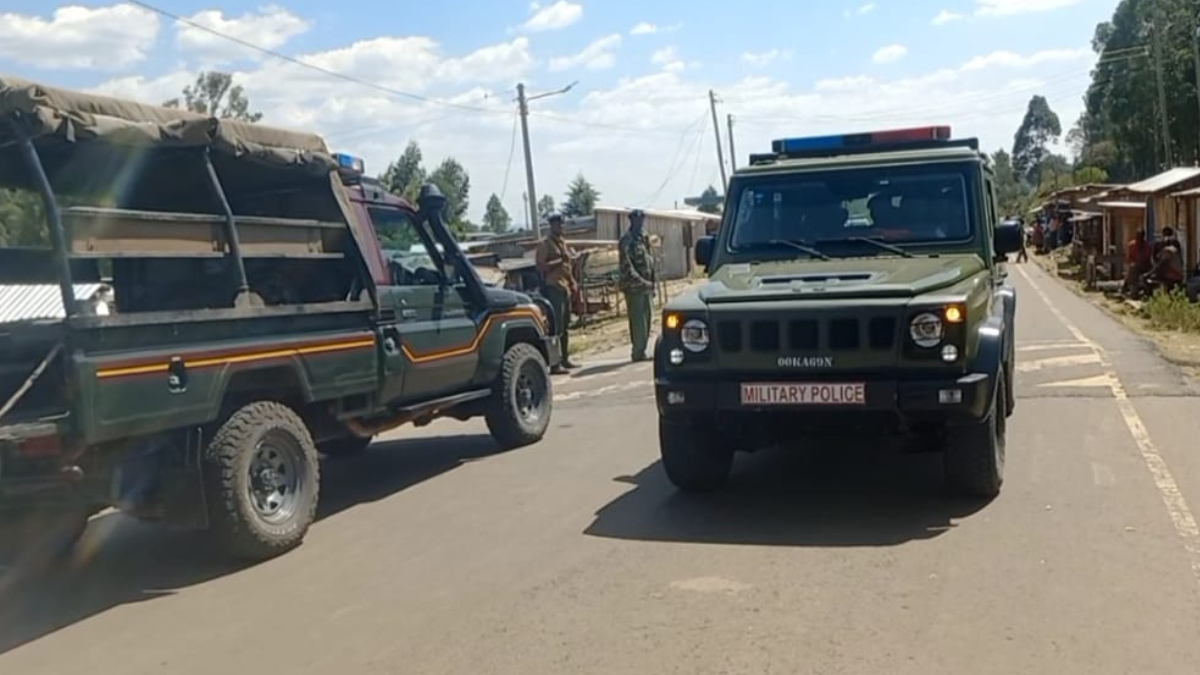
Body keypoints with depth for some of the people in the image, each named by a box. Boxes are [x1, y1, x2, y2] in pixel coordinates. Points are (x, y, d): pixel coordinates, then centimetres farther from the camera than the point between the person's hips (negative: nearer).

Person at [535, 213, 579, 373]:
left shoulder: (564, 242, 19)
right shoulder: (545, 244, -6)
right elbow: (540, 266, -17)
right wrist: (560, 261, -21)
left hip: (567, 288, 8)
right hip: (554, 288, -8)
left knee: (565, 326, 13)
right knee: (556, 326, -11)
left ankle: (565, 359, 21)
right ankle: (555, 364, -12)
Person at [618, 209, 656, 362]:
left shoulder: (643, 238, 15)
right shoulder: (626, 241, -10)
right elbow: (626, 267, -17)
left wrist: (651, 284, 16)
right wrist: (641, 282, -22)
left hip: (646, 287, 8)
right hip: (634, 287, -8)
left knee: (646, 321, 9)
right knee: (638, 321, -8)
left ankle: (641, 351, 15)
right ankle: (638, 352, -4)